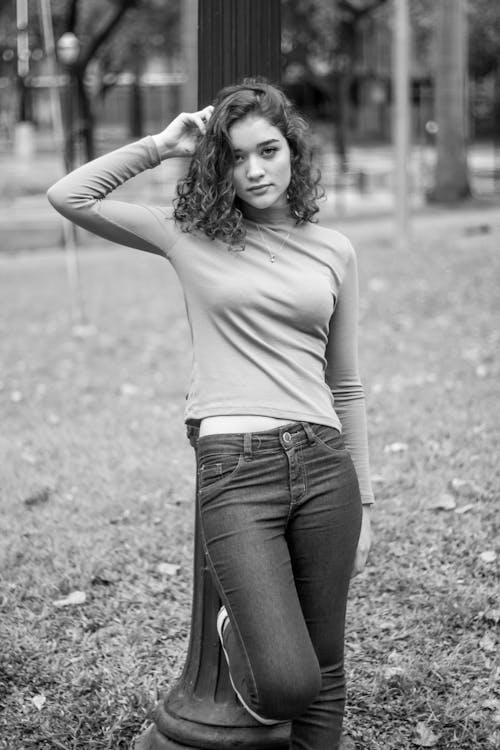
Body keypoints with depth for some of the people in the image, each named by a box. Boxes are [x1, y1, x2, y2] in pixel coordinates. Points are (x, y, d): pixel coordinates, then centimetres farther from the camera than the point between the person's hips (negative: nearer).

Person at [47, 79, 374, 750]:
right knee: (286, 685, -9)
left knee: (325, 677, 9)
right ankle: (238, 631, 25)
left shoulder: (333, 251, 11)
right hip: (235, 468, -3)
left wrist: (363, 503, 13)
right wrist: (161, 145, 3)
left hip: (324, 465, 3)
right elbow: (69, 196, 2)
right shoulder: (193, 235, 6)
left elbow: (346, 386, 14)